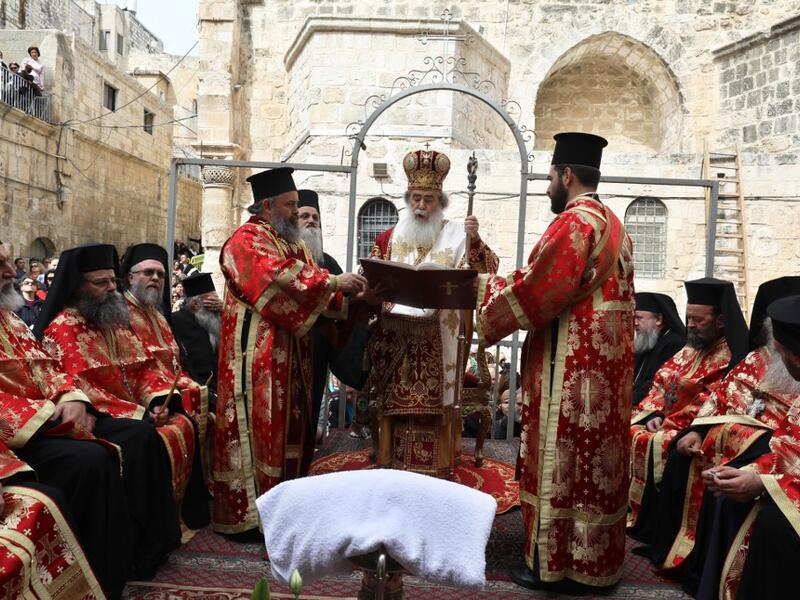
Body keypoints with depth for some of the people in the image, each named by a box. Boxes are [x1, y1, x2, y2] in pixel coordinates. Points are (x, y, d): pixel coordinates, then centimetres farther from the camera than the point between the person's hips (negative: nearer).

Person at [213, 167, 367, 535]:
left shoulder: (292, 244, 20)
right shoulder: (246, 241, -8)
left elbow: (310, 283, 12)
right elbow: (280, 276, -24)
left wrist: (347, 293, -6)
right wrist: (335, 281, -23)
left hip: (289, 355, 9)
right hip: (257, 356, -9)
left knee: (288, 426, 10)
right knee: (257, 426, -6)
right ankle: (246, 513, 1)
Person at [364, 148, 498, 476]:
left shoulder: (456, 235, 1)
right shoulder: (391, 236, 11)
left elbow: (486, 272, -7)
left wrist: (475, 240, -23)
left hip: (436, 339, -2)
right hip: (396, 335, 3)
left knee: (433, 401, -1)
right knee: (395, 402, 6)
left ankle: (434, 469, 10)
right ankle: (390, 464, 17)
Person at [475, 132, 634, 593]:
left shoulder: (573, 222, -14)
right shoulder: (614, 225, 17)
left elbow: (535, 290, -18)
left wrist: (487, 286, -1)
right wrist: (507, 283, 18)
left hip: (572, 368, -10)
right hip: (605, 364, 10)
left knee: (562, 458, -1)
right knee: (592, 458, 13)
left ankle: (559, 563, 8)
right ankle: (592, 558, 23)